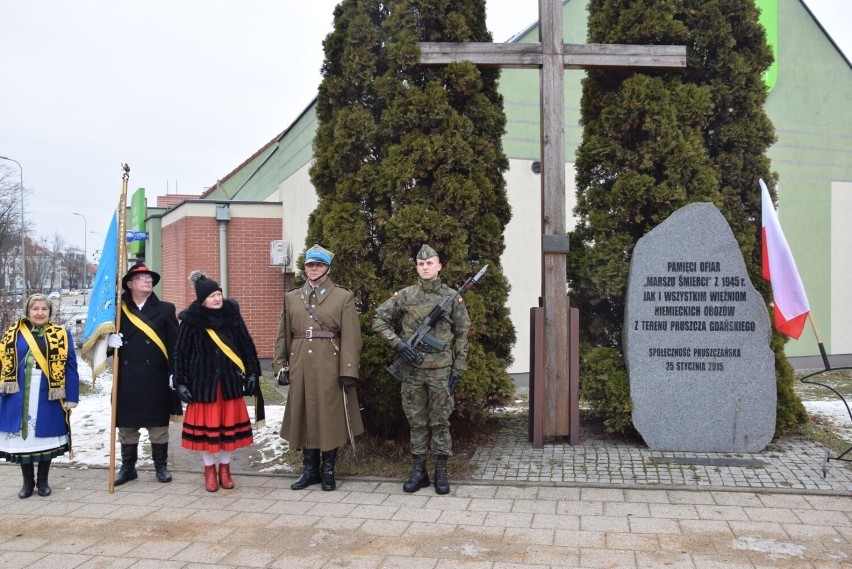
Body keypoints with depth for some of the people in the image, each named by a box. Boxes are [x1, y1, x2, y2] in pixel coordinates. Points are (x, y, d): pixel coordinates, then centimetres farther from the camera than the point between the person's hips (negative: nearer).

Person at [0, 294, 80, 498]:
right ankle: (28, 482, 23)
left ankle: (43, 481, 24)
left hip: (48, 396, -1)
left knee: (45, 437, 7)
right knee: (22, 436, 7)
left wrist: (71, 397, -7)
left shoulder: (61, 335, 0)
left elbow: (70, 367, -1)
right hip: (19, 395, 1)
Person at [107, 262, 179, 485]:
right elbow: (107, 334, 13)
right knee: (126, 425, 9)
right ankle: (127, 467, 21)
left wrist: (175, 373, -8)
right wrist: (110, 340, -11)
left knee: (158, 424, 6)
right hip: (127, 379, 2)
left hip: (156, 378, -1)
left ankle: (161, 466, 19)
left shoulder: (165, 309, 4)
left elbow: (175, 344, 0)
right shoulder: (119, 310, 7)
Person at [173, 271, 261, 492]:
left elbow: (247, 346, 6)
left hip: (230, 382, 2)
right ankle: (210, 470, 23)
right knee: (206, 426, 5)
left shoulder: (232, 315, 0)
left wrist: (252, 373, 3)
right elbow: (180, 353, -1)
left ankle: (225, 468, 24)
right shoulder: (191, 321, -6)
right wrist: (181, 383, -4)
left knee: (230, 425, 7)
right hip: (203, 382, -2)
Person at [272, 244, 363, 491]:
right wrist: (279, 365, 6)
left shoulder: (344, 297, 1)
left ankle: (328, 470, 16)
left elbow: (350, 338, -6)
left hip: (329, 367, -3)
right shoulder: (291, 297, 12)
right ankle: (310, 469, 20)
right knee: (303, 416, 8)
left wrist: (349, 371, -13)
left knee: (330, 417, 2)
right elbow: (283, 335, 13)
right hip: (301, 366, 3)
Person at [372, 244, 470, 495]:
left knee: (440, 421, 5)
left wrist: (458, 368, -1)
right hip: (412, 369, 1)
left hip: (441, 369, -1)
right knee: (416, 421, 8)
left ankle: (441, 472, 14)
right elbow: (379, 320, 4)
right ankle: (418, 471, 18)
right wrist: (398, 344, -9)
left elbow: (462, 334, 3)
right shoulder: (404, 295, 2)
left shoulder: (452, 297, 1)